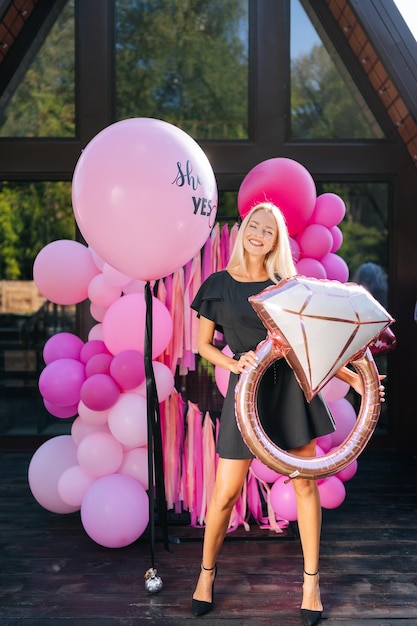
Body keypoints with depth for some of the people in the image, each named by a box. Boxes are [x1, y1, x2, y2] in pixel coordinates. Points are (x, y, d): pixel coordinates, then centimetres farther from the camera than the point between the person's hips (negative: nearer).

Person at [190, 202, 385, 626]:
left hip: (291, 385, 2)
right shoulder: (218, 285, 4)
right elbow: (203, 344, 8)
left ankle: (311, 581, 20)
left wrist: (353, 378, -1)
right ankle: (207, 571, 24)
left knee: (305, 483, 5)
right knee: (225, 493, -1)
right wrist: (234, 363, -11)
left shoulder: (286, 285, 7)